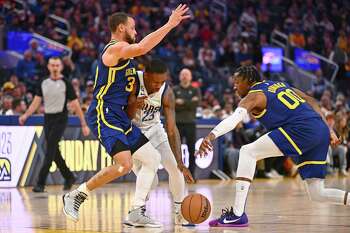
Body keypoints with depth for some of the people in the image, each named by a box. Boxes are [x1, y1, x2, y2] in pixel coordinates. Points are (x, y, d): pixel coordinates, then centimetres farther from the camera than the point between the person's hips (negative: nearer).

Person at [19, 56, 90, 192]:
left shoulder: (65, 83, -5)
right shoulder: (44, 83, 9)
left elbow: (75, 105, -4)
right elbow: (36, 102, 9)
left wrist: (84, 124, -6)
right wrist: (25, 115, -6)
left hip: (60, 119, -5)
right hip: (47, 119, 5)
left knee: (50, 151, -14)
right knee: (54, 152, 9)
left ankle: (40, 183, -15)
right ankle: (69, 177, 27)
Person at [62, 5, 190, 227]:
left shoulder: (123, 52, 21)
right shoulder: (115, 48, -10)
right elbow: (141, 48, -31)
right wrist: (169, 25, -27)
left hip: (120, 117, 11)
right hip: (104, 115, -10)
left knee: (153, 158, 8)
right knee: (124, 165, -22)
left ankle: (138, 212, 10)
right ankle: (76, 196, -8)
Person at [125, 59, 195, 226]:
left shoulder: (166, 93, -21)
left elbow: (172, 129, -20)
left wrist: (180, 162, -26)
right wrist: (133, 107, -48)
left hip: (153, 129, 3)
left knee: (176, 169, -6)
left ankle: (180, 212, 12)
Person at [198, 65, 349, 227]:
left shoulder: (254, 96, 4)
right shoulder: (279, 85, 29)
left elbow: (235, 118, -15)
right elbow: (311, 101, 25)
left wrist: (211, 136, -29)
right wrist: (329, 131, 23)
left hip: (301, 129, -8)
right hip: (321, 131, 8)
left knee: (247, 152, -5)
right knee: (317, 194, 14)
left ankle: (237, 214, -14)